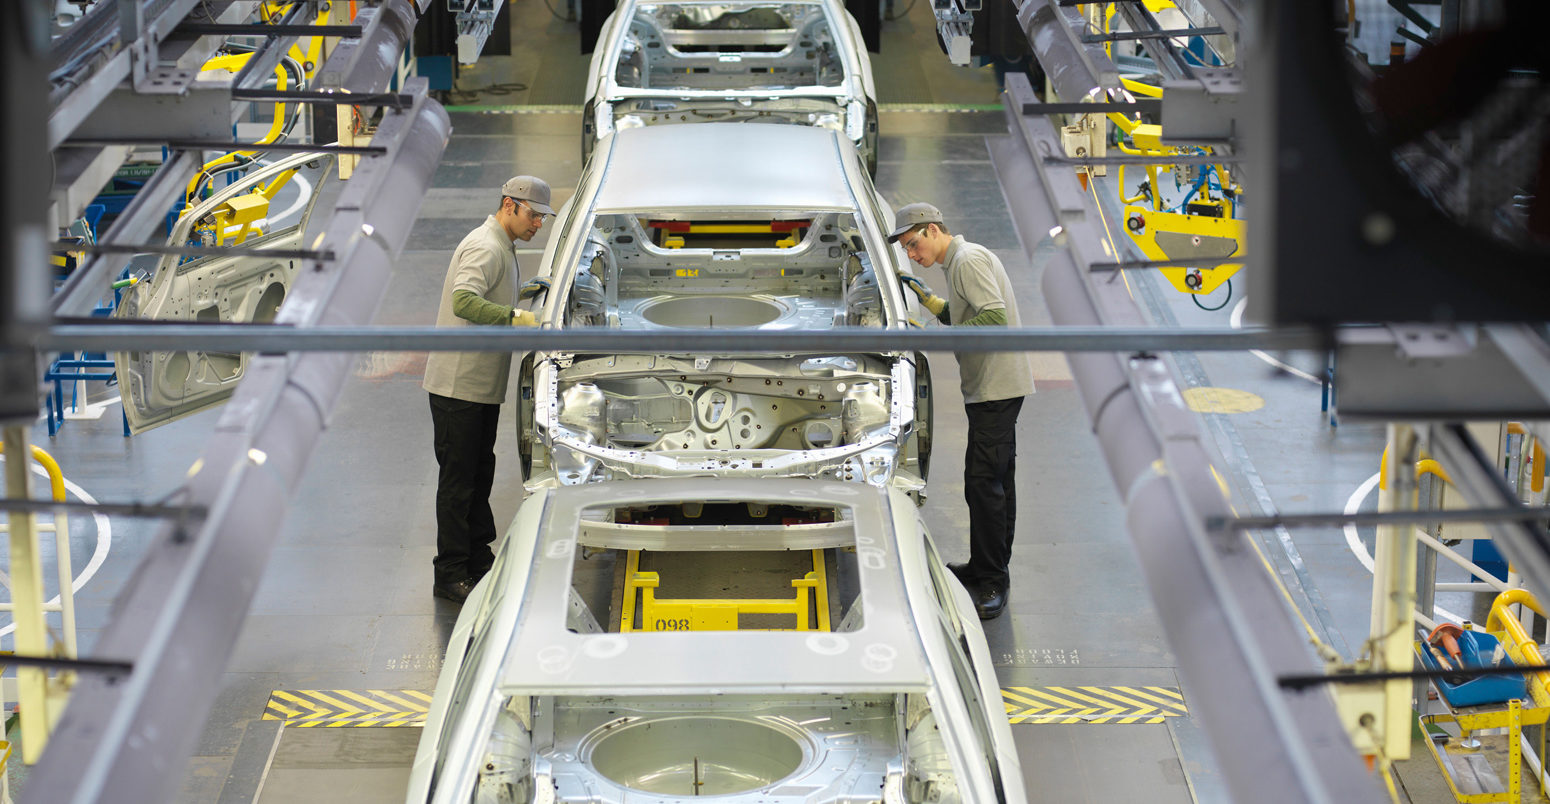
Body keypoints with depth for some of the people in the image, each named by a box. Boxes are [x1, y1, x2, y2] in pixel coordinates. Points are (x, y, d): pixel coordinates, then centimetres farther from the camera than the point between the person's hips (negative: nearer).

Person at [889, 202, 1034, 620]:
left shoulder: (968, 260, -13)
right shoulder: (960, 261, 19)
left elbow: (995, 317, -23)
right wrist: (928, 298, 17)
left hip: (995, 387, -11)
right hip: (993, 387, 11)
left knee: (983, 481, -12)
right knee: (995, 480, 15)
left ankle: (992, 582, -10)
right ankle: (987, 569, 23)